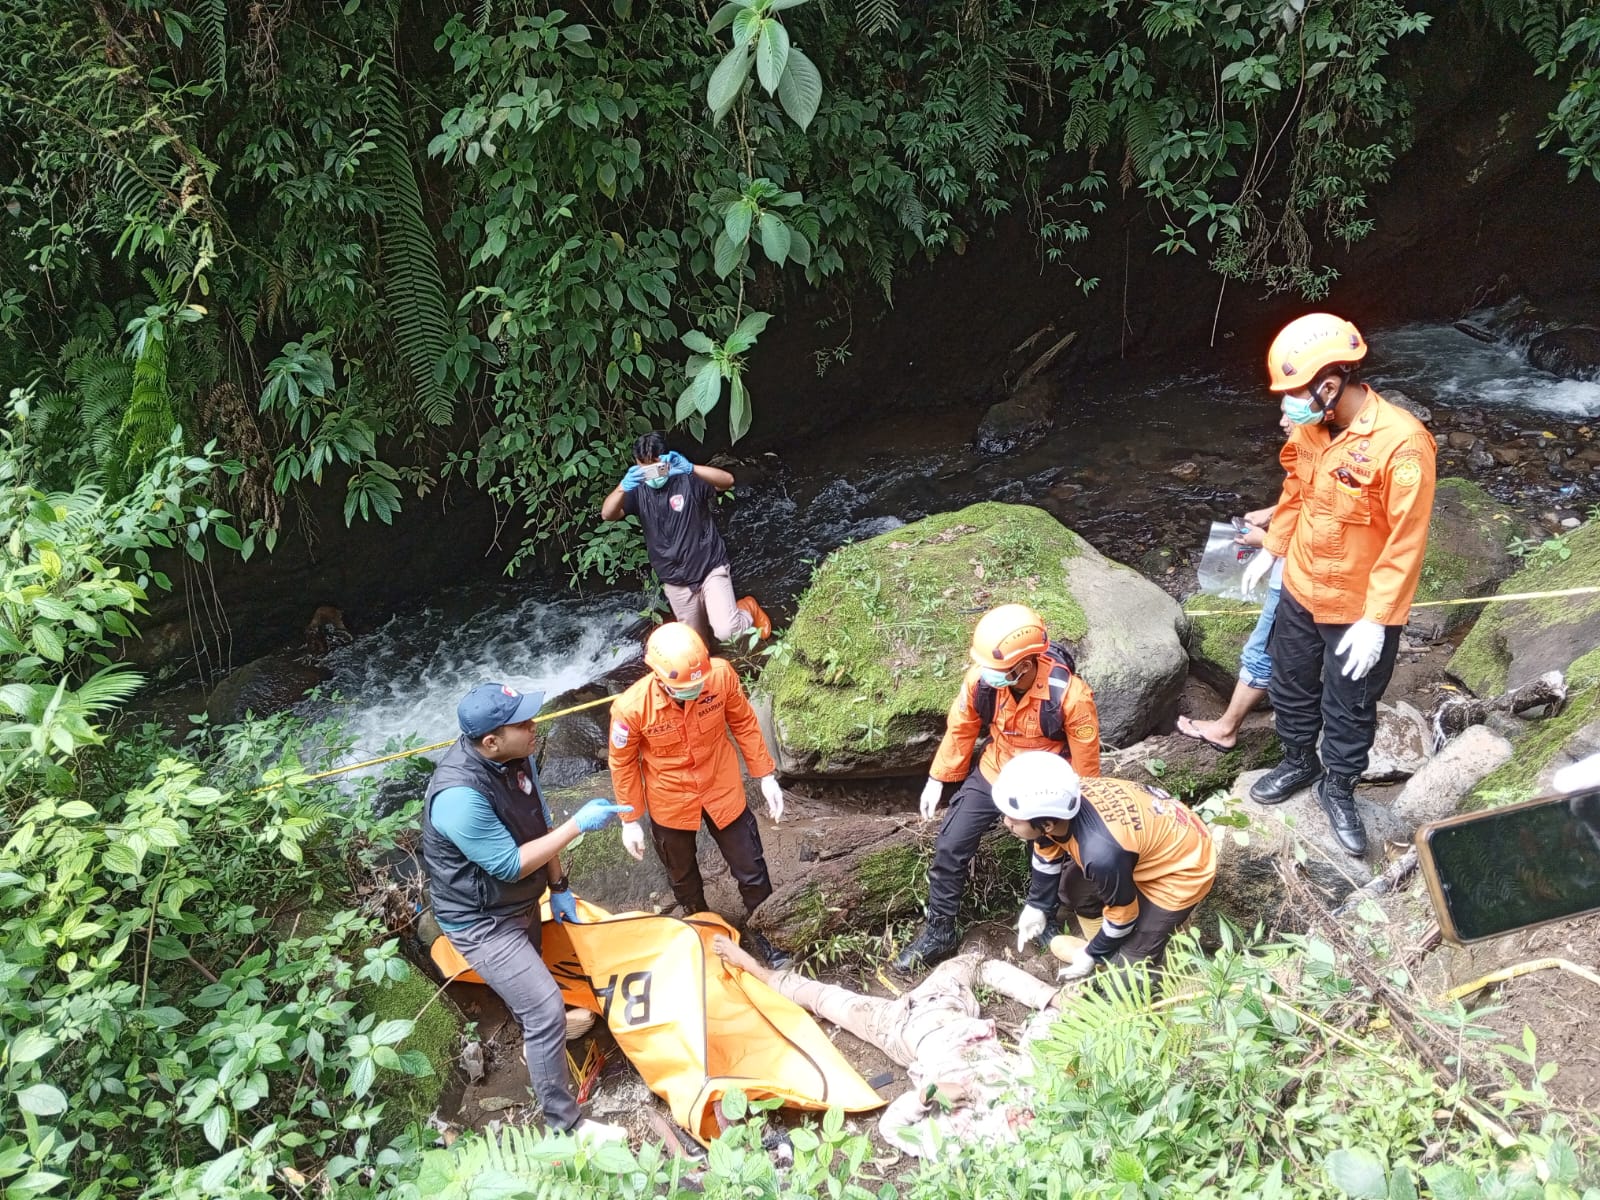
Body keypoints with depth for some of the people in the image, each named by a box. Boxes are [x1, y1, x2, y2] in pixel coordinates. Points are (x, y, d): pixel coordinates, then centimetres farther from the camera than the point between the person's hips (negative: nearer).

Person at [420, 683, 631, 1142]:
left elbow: (539, 821, 3)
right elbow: (510, 865, -30)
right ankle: (565, 1125, 8)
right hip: (480, 921, -8)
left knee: (527, 980, 31)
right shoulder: (460, 796, -38)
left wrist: (558, 887, 8)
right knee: (546, 1009, -8)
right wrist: (579, 824, -29)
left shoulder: (516, 756, -13)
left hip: (520, 901, 8)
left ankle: (535, 1040, 61)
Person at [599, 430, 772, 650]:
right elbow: (607, 515, -19)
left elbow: (727, 481, -29)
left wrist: (690, 468, -45)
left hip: (710, 569, -4)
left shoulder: (688, 480, -13)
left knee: (727, 632, -19)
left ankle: (748, 610, 16)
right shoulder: (638, 491, -4)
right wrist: (623, 487, -41)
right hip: (675, 582, 4)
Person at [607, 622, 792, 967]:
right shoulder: (631, 708, -31)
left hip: (723, 793, 1)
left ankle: (764, 934, 44)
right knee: (683, 877, 26)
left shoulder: (721, 675, -27)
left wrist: (766, 776, -2)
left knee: (751, 870, 16)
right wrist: (630, 820, -4)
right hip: (671, 805, 0)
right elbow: (622, 764, -12)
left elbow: (744, 724, -7)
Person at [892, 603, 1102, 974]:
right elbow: (961, 728, -5)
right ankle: (939, 931, 19)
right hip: (992, 776, 3)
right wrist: (937, 779, 1)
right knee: (950, 848, 1)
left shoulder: (1070, 695, -34)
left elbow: (1085, 762, -18)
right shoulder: (981, 677, -25)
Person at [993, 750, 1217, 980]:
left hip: (1183, 868, -7)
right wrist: (1037, 906, 13)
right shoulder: (1056, 805, -21)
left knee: (1129, 966, -7)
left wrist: (1093, 955, -3)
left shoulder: (1102, 853, -41)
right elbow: (1048, 854, 4)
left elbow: (1122, 913, -20)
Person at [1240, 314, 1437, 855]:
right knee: (1290, 685, 23)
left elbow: (1406, 543, -25)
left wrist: (1375, 620, -24)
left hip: (1361, 609, -6)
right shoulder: (1311, 425, -9)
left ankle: (1338, 789, 39)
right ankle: (1298, 763, 48)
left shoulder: (1402, 443, -29)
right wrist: (1271, 549, 17)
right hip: (1300, 588, 6)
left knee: (1349, 709, 15)